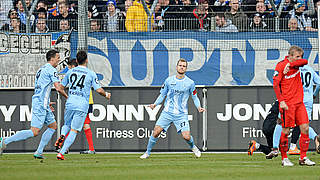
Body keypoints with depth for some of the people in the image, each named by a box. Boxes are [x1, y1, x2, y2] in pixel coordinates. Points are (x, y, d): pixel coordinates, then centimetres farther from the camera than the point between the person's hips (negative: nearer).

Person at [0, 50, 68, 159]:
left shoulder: (41, 69, 21)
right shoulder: (51, 70, -9)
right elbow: (58, 88, -15)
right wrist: (67, 97, 2)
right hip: (41, 104, -10)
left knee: (53, 126, 16)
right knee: (34, 132, -14)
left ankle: (39, 152, 11)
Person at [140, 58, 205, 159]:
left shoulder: (190, 83, 0)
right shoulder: (169, 81, 4)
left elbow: (195, 98, 10)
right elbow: (162, 95, 13)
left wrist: (199, 107, -8)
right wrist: (155, 104, -3)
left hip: (181, 114, -1)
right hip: (167, 112, 1)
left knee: (186, 136, -13)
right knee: (156, 132, -11)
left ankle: (193, 147, 22)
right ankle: (147, 152, 6)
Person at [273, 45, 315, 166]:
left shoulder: (296, 63, 10)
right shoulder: (281, 66, -7)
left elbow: (305, 61, -11)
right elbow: (275, 85, -10)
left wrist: (290, 65, -22)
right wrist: (281, 101, -17)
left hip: (299, 102, 6)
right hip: (287, 104, -6)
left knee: (305, 128, 0)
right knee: (286, 131, -2)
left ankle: (303, 158, 6)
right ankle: (284, 158, 8)